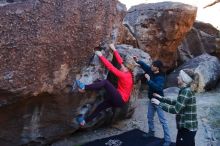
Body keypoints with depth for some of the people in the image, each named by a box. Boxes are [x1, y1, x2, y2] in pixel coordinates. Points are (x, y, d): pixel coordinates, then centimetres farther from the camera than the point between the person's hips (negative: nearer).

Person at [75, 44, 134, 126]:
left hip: (120, 100, -10)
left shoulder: (124, 75, -18)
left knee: (105, 82, -21)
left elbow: (110, 67, -20)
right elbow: (121, 61, 13)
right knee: (100, 106, 11)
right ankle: (85, 121, 16)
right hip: (119, 100, 10)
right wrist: (114, 50, 15)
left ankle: (84, 88, -24)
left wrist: (101, 56, -16)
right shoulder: (127, 73, 6)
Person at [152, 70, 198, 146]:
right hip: (189, 127, 10)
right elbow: (177, 102, 20)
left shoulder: (186, 91, -22)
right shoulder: (187, 90, 9)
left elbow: (175, 110, -25)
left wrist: (159, 103, -17)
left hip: (187, 128, -10)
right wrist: (161, 98, 17)